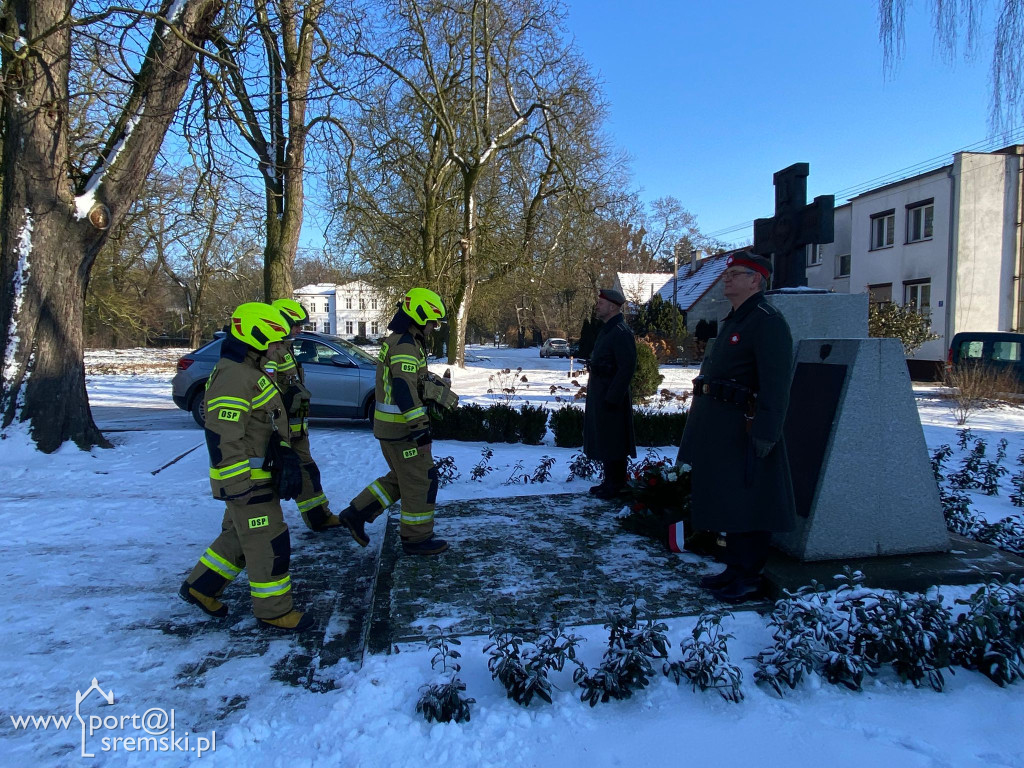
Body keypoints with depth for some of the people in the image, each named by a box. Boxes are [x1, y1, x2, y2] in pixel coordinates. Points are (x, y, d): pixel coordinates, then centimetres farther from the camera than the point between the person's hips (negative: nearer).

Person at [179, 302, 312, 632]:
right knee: (269, 543, 0)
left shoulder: (250, 372, 13)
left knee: (240, 535, 22)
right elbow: (222, 438, -25)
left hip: (259, 476, 11)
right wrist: (238, 487, -24)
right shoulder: (234, 377, -22)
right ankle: (273, 610, 13)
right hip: (245, 480, -11)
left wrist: (285, 457, 21)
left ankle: (200, 587, 36)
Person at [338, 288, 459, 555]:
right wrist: (420, 427, -29)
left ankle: (357, 513, 22)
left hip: (389, 424, 10)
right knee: (420, 481, 1)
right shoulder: (406, 346, -19)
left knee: (401, 478, 20)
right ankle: (417, 538, 13)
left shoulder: (398, 341, 15)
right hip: (402, 426, -10)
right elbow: (404, 389, -28)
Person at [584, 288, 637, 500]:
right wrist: (592, 388, 17)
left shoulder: (621, 333, -17)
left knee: (612, 443, -1)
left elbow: (627, 368, -22)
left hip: (611, 397, -10)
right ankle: (610, 481, 26)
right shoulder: (606, 330, 14)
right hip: (598, 395, 10)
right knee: (602, 441, 16)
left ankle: (616, 485, 10)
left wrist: (612, 398, -22)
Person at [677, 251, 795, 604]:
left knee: (745, 507, -1)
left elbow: (776, 387, -21)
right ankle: (735, 568, 27)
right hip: (720, 433, 10)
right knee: (725, 502, 15)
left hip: (743, 434, -10)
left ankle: (748, 579, 11)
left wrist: (764, 437, -24)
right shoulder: (733, 321, 18)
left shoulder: (767, 322, -13)